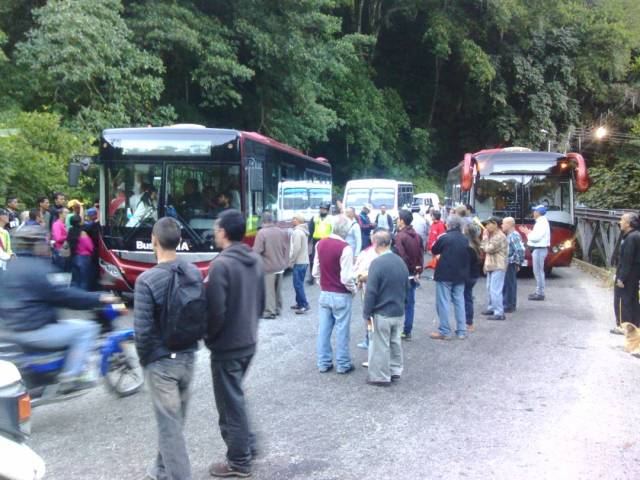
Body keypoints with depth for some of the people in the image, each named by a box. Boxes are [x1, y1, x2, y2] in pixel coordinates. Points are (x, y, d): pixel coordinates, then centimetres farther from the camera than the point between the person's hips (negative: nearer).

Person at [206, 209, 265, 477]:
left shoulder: (221, 264, -22)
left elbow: (216, 311, -22)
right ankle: (246, 445, 34)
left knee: (230, 403, 6)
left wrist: (209, 337, -5)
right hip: (249, 342, 8)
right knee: (236, 397, 25)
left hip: (226, 346, -8)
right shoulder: (256, 261, 4)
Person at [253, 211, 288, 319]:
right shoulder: (281, 232, 3)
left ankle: (270, 312, 4)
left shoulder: (262, 232, -16)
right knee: (278, 289, 17)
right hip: (280, 266, 6)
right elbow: (286, 249, 9)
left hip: (268, 267, -6)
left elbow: (257, 251, -17)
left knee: (269, 290, 1)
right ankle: (277, 309, 26)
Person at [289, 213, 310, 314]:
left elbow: (296, 249, -22)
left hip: (298, 262, -10)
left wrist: (291, 262, -13)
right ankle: (300, 303, 22)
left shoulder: (297, 232, -16)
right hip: (304, 261, 10)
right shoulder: (303, 231, 14)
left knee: (298, 284, -7)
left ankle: (304, 305, -7)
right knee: (299, 284, 16)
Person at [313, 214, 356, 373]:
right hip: (341, 295, -6)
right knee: (342, 330, 6)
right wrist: (353, 289, -2)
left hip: (324, 294, 6)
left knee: (323, 329, 12)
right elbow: (346, 277, -20)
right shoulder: (345, 248, -20)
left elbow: (315, 271, 7)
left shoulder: (320, 244, 1)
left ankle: (323, 363, 20)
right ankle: (343, 364, 16)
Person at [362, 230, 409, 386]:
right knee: (395, 342, 19)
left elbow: (371, 291, -20)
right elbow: (407, 287, 12)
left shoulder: (377, 263, -20)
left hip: (382, 313, -7)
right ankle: (395, 371, 31)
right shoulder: (401, 262, 2)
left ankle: (381, 377, 14)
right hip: (399, 312, 7)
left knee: (381, 346, 5)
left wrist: (367, 313, -11)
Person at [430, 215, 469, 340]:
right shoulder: (465, 239, 5)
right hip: (460, 275, 6)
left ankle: (445, 332, 2)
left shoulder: (444, 237, -13)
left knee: (443, 302, 1)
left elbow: (434, 251, 1)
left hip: (445, 274, -6)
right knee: (459, 302, 11)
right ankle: (462, 331, 15)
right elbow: (467, 256, 14)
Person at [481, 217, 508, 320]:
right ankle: (491, 308, 30)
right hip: (491, 266, 11)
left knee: (495, 290, -13)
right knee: (489, 289, 19)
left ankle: (499, 313, -12)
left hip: (497, 267, -11)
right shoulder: (493, 236, 17)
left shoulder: (499, 237, -17)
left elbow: (488, 249, -21)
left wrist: (485, 237, -9)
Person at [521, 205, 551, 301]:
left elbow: (536, 237, -23)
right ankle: (539, 292, 22)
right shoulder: (541, 222, 16)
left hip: (539, 250, -11)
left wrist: (528, 233, -7)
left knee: (538, 271, -8)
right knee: (539, 271, 15)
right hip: (538, 249, 11)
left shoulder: (542, 223, -17)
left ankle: (540, 294, -5)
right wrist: (528, 232, 11)